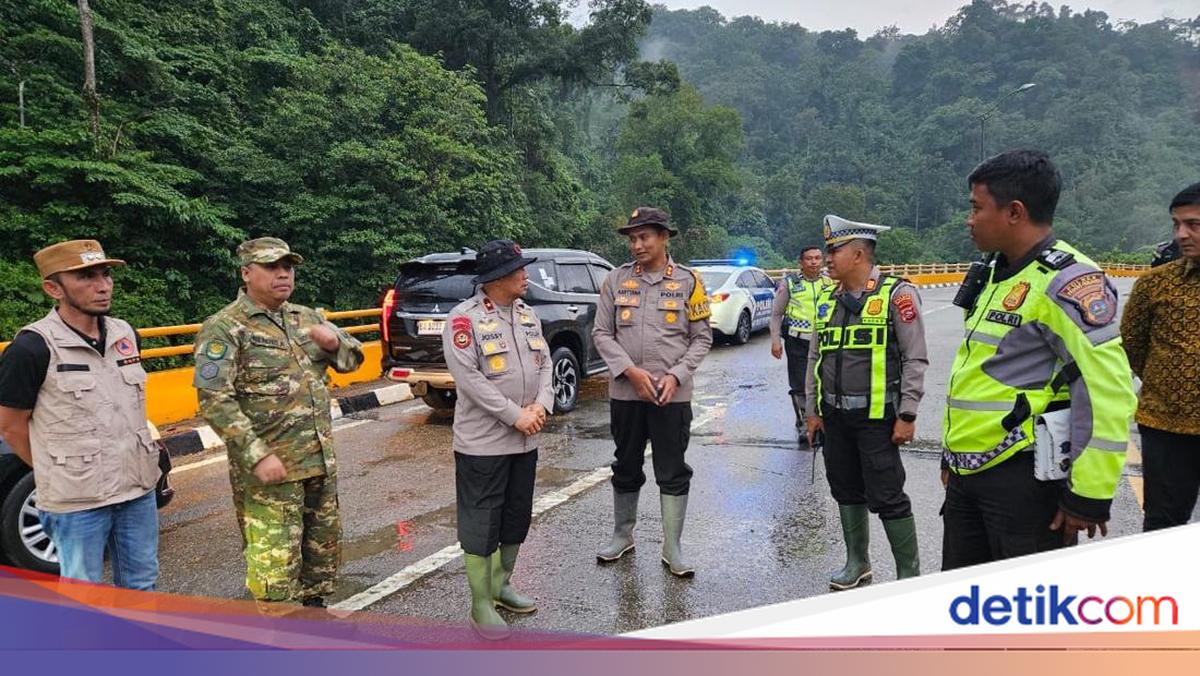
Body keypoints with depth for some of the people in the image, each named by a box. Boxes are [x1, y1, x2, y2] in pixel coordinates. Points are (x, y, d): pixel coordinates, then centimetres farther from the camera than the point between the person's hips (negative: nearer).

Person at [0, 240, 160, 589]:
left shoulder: (127, 335, 4)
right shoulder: (32, 348, -14)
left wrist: (126, 469, 15)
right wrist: (59, 473, 1)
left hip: (139, 491, 5)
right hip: (77, 503, -5)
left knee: (141, 587, 18)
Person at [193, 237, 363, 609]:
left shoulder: (306, 318, 11)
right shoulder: (224, 328, -10)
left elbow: (351, 359, 18)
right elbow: (214, 400, -17)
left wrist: (335, 341, -6)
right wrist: (257, 455, -23)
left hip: (321, 462, 7)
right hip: (270, 467, -7)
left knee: (322, 548, 19)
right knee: (275, 564, -3)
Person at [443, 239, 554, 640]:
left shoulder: (527, 315, 10)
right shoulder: (464, 318, -13)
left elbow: (544, 363, 9)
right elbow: (468, 376, -19)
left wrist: (541, 405, -9)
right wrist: (514, 415, -20)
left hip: (525, 439, 7)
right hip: (482, 441, -7)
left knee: (517, 517, 17)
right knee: (481, 523, 1)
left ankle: (501, 586, 34)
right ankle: (481, 606, 13)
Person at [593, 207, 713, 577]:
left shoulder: (687, 281, -1)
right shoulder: (617, 280, 3)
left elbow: (702, 338, 1)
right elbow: (602, 333, 1)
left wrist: (675, 376, -12)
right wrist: (631, 371, -12)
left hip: (672, 395, -2)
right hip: (625, 393, 2)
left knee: (673, 473, 4)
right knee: (626, 468, 15)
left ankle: (672, 549, 16)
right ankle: (622, 535, 33)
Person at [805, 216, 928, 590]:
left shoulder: (896, 293, -9)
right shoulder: (826, 299, 10)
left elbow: (915, 359, -10)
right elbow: (815, 358, 16)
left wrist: (907, 415, -13)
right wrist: (812, 409, 14)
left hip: (877, 416, -6)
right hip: (835, 416, 6)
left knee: (887, 497, -2)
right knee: (846, 491, 15)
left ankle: (909, 573, 13)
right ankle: (857, 562, 31)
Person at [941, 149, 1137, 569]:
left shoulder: (1066, 281, -16)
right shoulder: (997, 274, 13)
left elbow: (1109, 393, -21)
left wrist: (1089, 496, -18)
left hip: (1024, 477, -9)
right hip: (967, 472, 9)